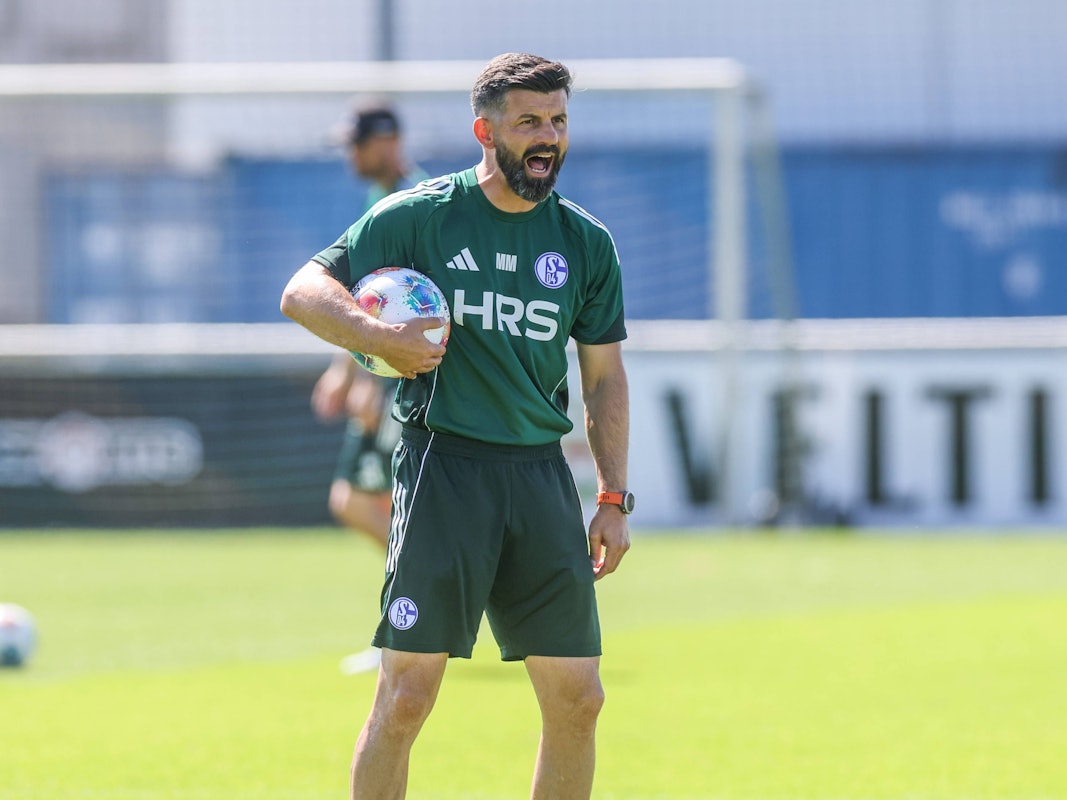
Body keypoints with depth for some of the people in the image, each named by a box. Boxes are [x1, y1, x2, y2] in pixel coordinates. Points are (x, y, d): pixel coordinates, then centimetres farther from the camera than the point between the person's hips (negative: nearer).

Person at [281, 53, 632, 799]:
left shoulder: (587, 244, 10)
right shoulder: (419, 217, -1)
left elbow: (605, 377, 16)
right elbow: (302, 293, -2)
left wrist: (614, 500, 10)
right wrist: (382, 339, -19)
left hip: (542, 473, 4)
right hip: (443, 464, -4)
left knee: (578, 699, 2)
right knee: (407, 695, -9)